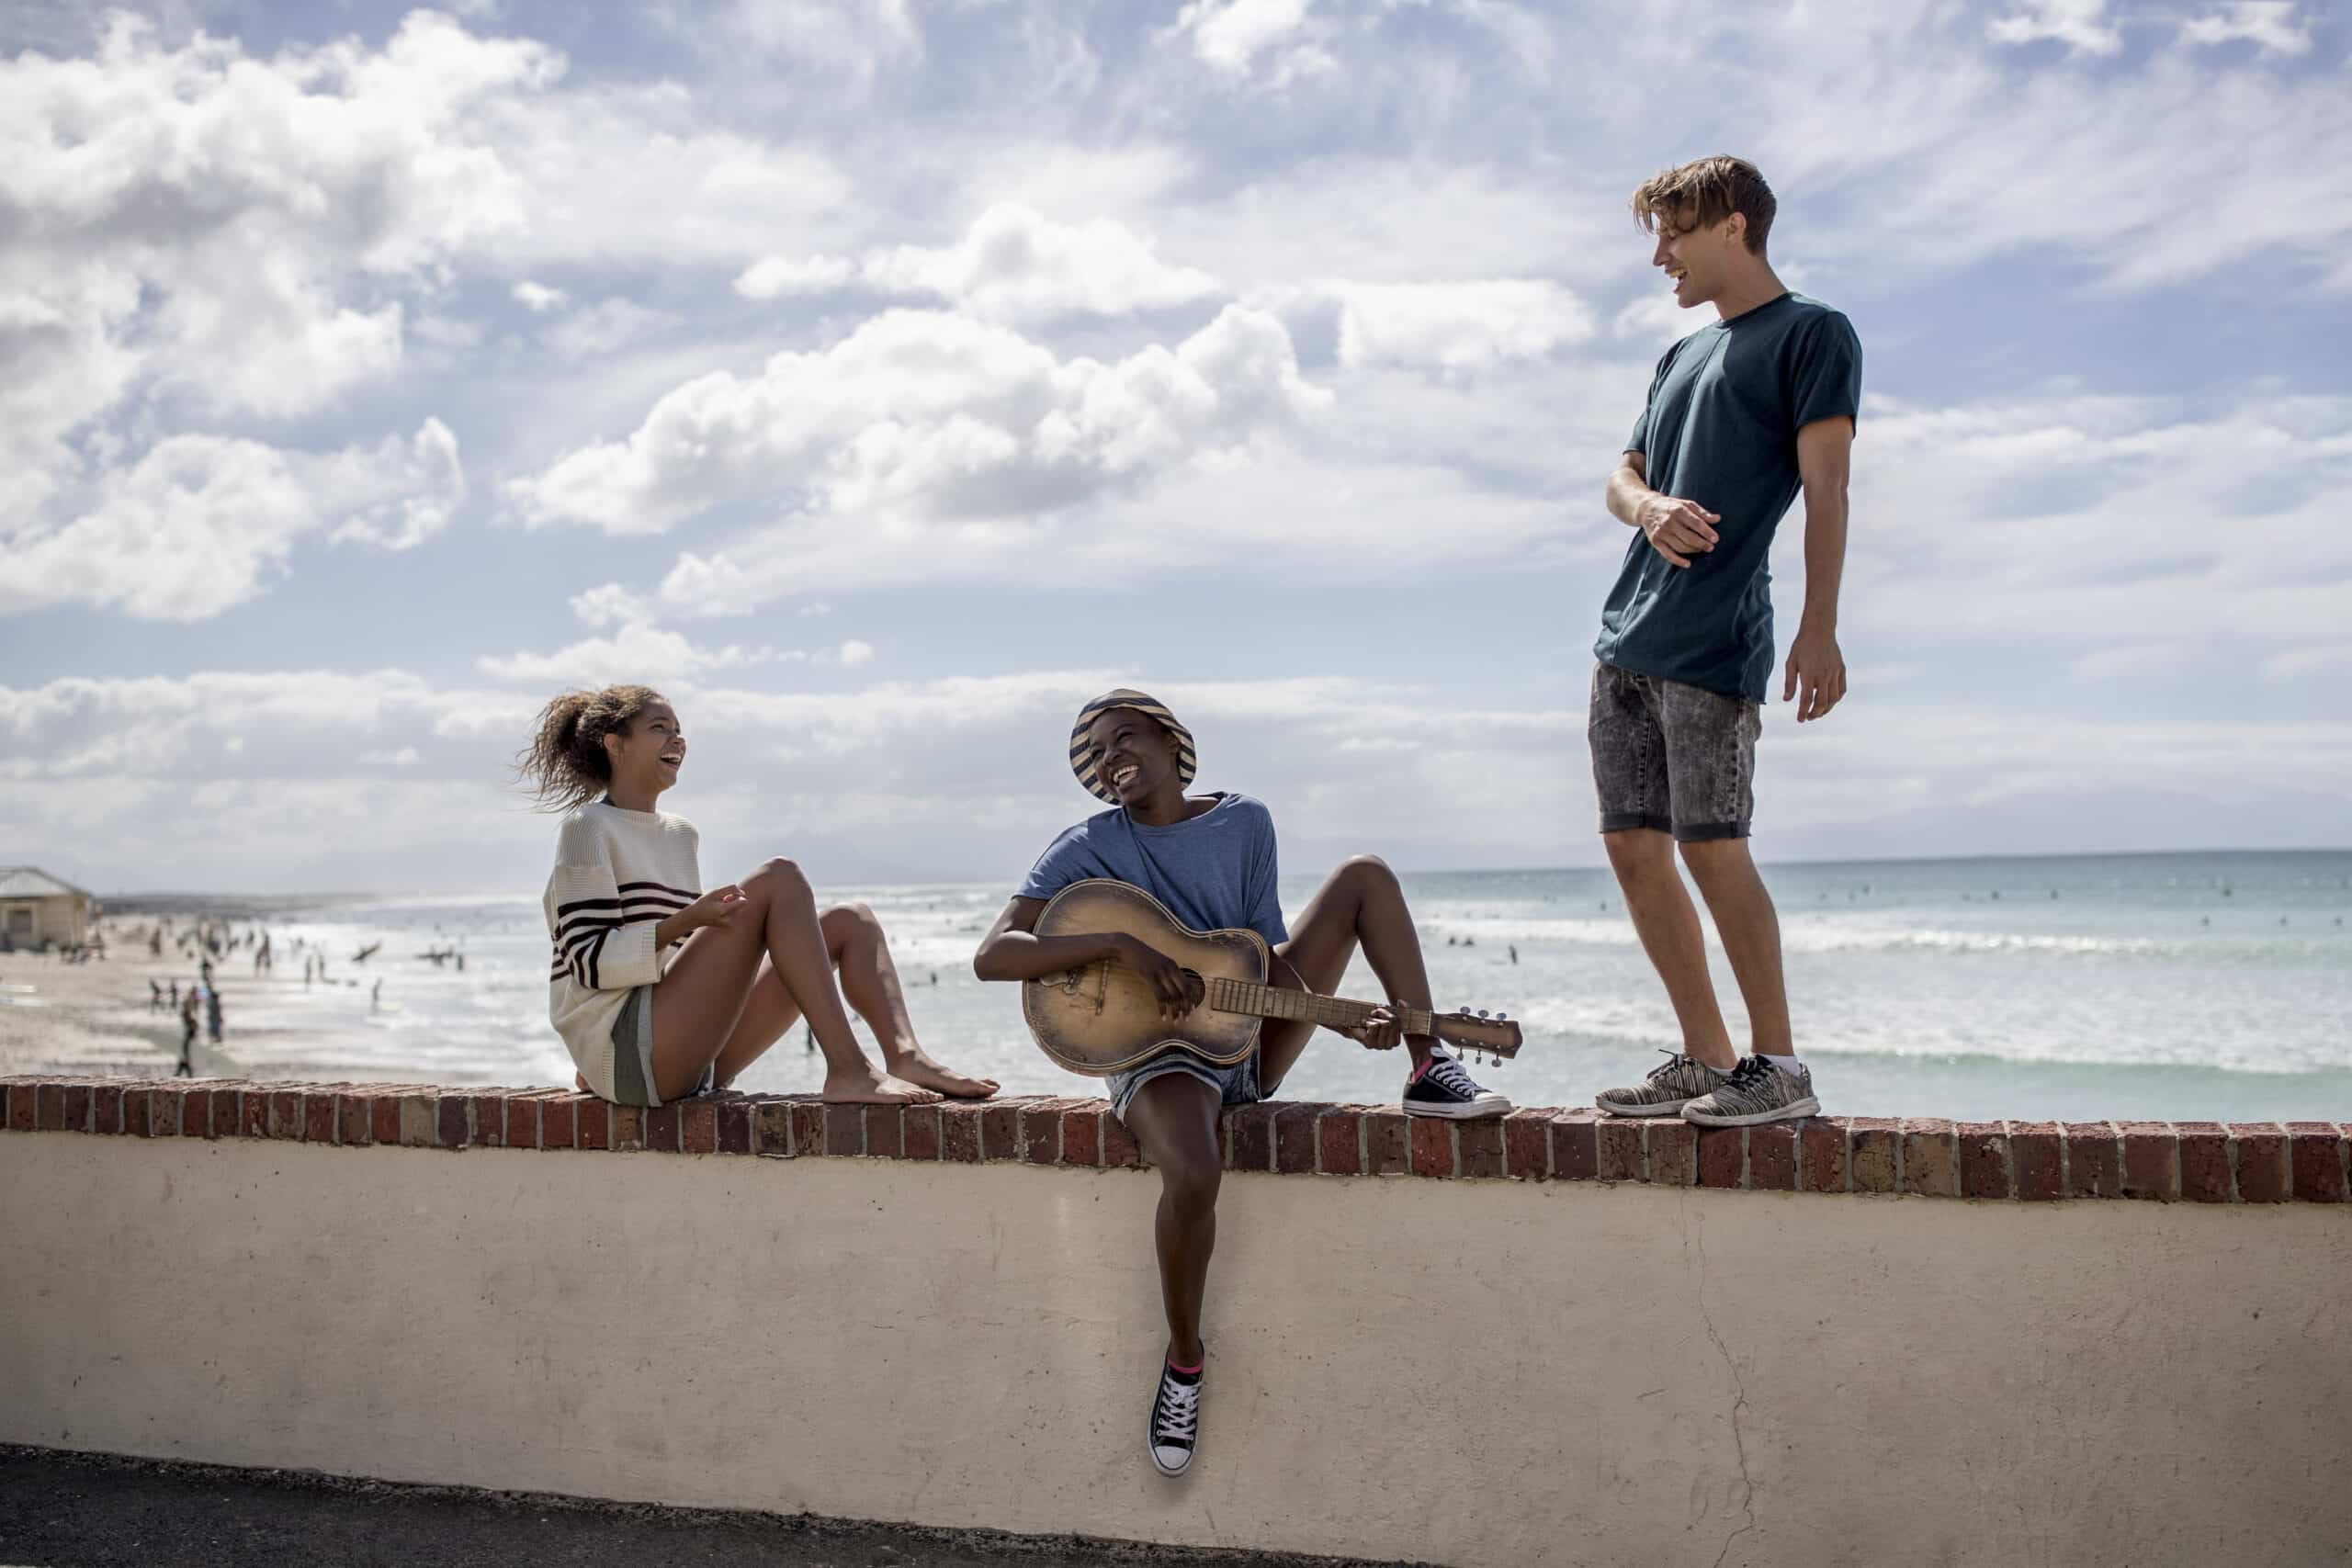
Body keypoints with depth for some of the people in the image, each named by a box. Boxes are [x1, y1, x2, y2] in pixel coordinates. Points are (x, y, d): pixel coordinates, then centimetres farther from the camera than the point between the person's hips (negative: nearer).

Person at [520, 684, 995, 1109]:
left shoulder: (682, 836, 22)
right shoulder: (589, 828, -1)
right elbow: (588, 961, -11)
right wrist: (685, 922, -21)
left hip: (695, 1060, 8)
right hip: (623, 1052, -8)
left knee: (850, 921, -1)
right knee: (776, 878, -21)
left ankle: (904, 1055, -29)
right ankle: (848, 1070, -34)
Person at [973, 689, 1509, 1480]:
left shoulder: (1245, 823, 6)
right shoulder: (1090, 848, -4)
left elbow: (1275, 959, 5)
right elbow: (991, 957, -14)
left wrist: (1350, 1021, -14)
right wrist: (1122, 944, -26)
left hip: (1253, 1036, 4)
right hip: (1156, 1048, -4)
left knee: (1364, 875, -2)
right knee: (1193, 1173, -37)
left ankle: (1430, 1071, -8)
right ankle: (1184, 1360, -9)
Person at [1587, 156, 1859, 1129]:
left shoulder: (1813, 333, 2)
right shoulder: (1682, 357, 24)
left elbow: (1825, 487, -7)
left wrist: (1819, 629, -17)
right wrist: (1648, 509, -5)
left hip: (1715, 642, -8)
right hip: (1627, 638, 8)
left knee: (1712, 848, -11)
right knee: (1633, 847, 4)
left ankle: (1779, 1067, 1)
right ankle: (1705, 1059, 12)